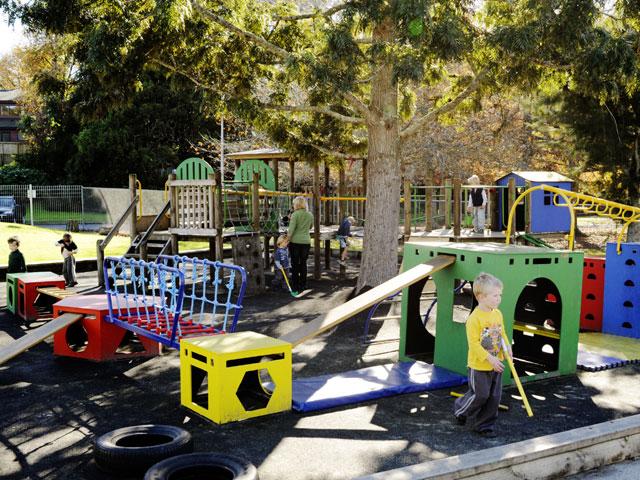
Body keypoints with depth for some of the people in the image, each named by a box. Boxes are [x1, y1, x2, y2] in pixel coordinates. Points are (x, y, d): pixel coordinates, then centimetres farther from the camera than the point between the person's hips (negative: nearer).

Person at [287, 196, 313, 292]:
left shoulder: (295, 214, -10)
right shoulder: (310, 215, 6)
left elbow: (291, 229, -16)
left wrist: (287, 239, -8)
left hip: (295, 241, -4)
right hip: (306, 241, 4)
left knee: (295, 263, 3)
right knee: (303, 263, 11)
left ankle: (295, 285, 5)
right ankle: (303, 284, 15)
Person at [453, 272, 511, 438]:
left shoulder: (498, 314, 2)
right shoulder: (475, 318, -21)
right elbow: (473, 343, -21)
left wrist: (507, 346, -4)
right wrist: (489, 358, -23)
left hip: (496, 365, 7)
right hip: (479, 366, -7)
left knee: (494, 397, 9)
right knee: (480, 395, 2)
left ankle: (483, 425, 22)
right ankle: (460, 409, 31)